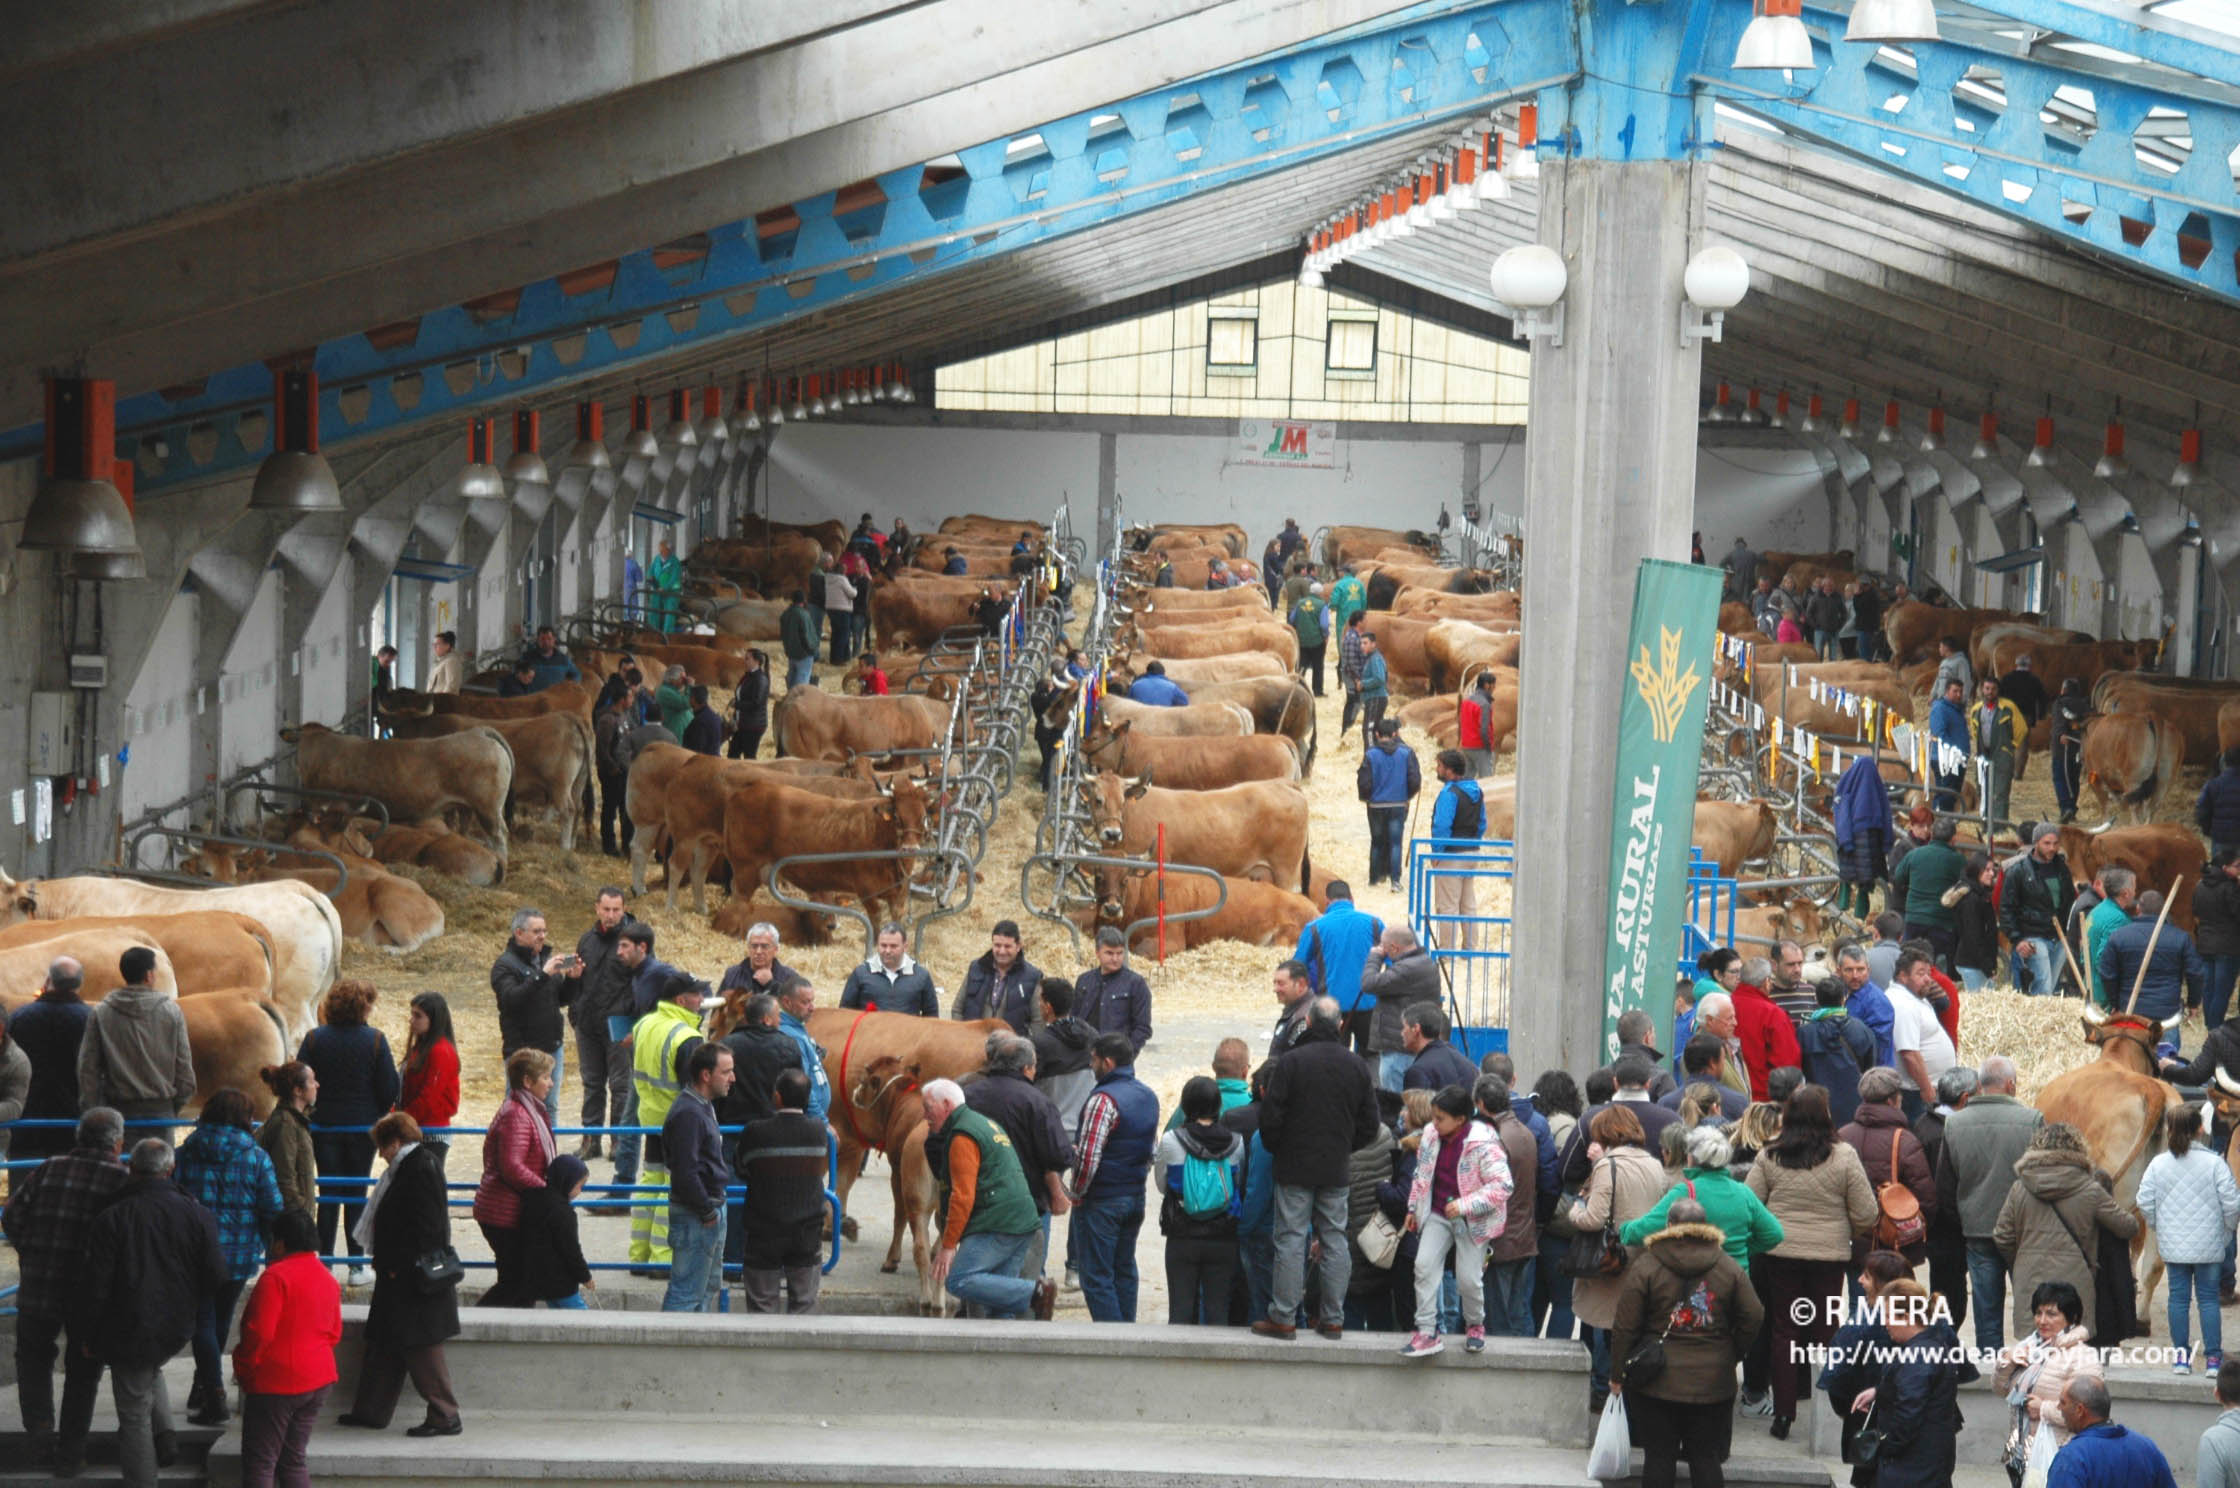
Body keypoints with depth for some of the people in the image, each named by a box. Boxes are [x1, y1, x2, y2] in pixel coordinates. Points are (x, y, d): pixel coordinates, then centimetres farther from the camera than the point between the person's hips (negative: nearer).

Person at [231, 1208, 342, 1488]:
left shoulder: (276, 1277, -16)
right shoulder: (327, 1279, 10)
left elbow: (260, 1331, -20)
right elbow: (334, 1333, 16)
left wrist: (243, 1366, -5)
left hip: (276, 1383, -8)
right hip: (318, 1379, 8)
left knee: (259, 1464, -1)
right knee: (293, 1459, 15)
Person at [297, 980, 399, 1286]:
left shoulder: (315, 1039, -4)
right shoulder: (375, 1039, -9)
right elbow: (390, 1088, -7)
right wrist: (380, 1112, 13)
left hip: (326, 1124, 1)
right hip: (363, 1124, -1)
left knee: (329, 1195, 8)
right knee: (357, 1194, 6)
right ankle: (357, 1265, 6)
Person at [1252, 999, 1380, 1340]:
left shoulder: (1291, 1062, -10)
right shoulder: (1356, 1067, 4)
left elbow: (1270, 1117, -11)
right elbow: (1369, 1124, 8)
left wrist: (1277, 1149, 6)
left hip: (1295, 1168, -4)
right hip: (1337, 1171, 4)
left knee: (1291, 1239, -2)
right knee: (1335, 1240, 8)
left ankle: (1283, 1318, -3)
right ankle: (1334, 1319, 10)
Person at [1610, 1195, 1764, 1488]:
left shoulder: (1645, 1266, -7)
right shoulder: (1728, 1266, 1)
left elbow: (1625, 1327, -7)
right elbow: (1754, 1317, 2)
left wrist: (1617, 1374, 3)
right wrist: (1732, 1354, 15)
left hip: (1658, 1383, -2)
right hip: (1712, 1381, 2)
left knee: (1659, 1456, 4)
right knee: (1707, 1457, 8)